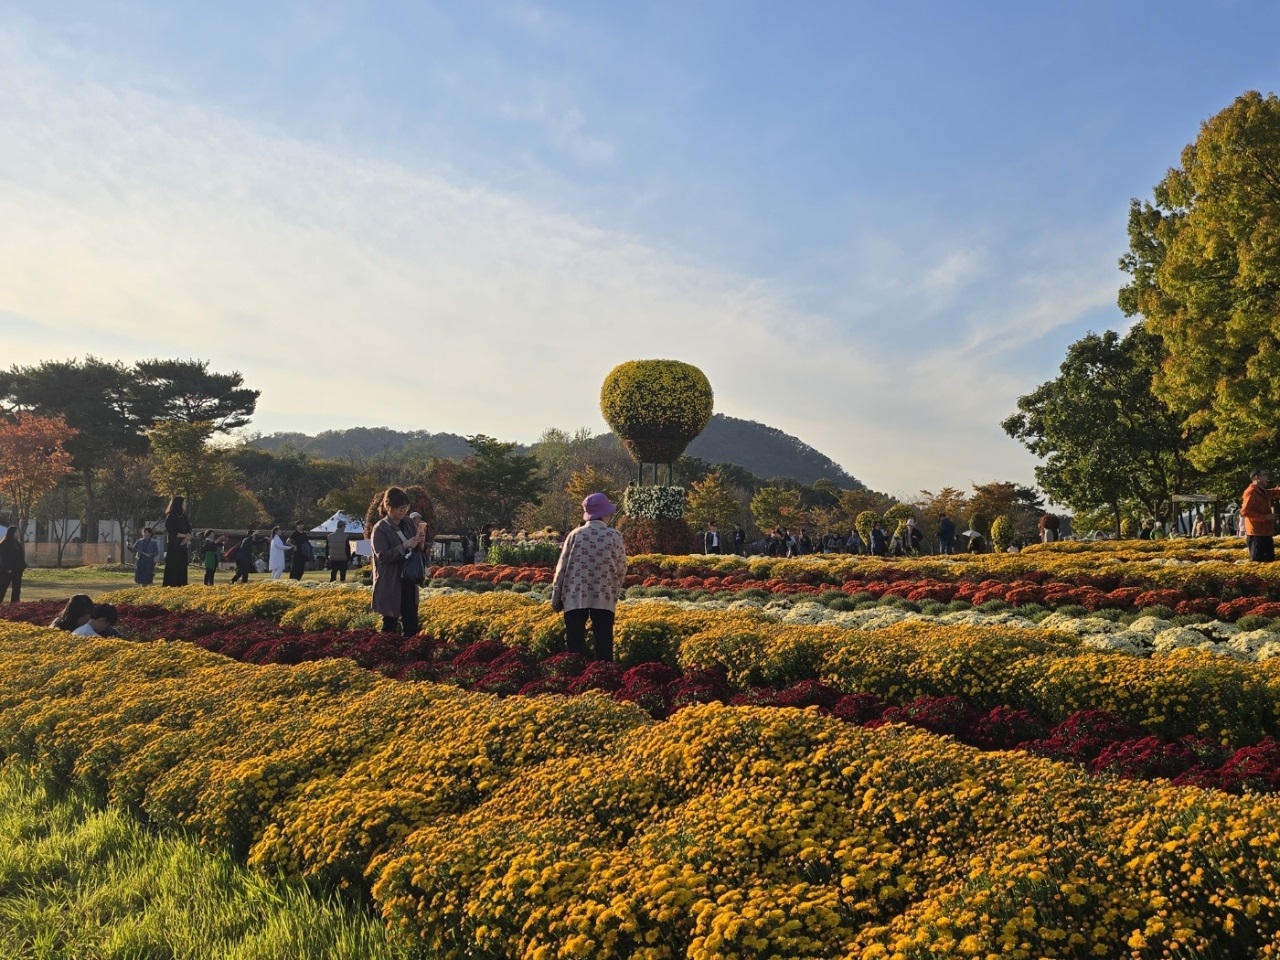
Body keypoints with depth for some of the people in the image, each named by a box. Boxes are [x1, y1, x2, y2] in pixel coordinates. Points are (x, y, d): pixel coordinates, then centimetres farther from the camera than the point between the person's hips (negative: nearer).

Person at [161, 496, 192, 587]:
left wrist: (187, 537, -10)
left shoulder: (184, 517, 16)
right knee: (173, 569, -8)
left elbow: (189, 530, 11)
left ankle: (181, 586, 4)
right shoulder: (170, 517, -6)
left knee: (182, 569, 3)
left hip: (182, 546, 7)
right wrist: (184, 536, -5)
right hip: (173, 546, -7)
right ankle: (170, 587, -8)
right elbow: (171, 532, -13)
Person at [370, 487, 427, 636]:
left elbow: (417, 550, 16)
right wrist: (404, 546, -25)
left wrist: (420, 542, -7)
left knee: (411, 622, 8)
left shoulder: (408, 523, 8)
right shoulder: (380, 529, -9)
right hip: (390, 583, -6)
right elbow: (383, 556, -17)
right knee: (390, 621, 2)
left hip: (409, 580, 6)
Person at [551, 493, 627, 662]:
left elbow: (562, 568, 1)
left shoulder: (575, 534, -1)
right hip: (604, 597, 0)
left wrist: (556, 597, 10)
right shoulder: (615, 536, -1)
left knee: (576, 644, 5)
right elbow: (622, 569, 3)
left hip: (575, 597, 0)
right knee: (603, 644, 6)